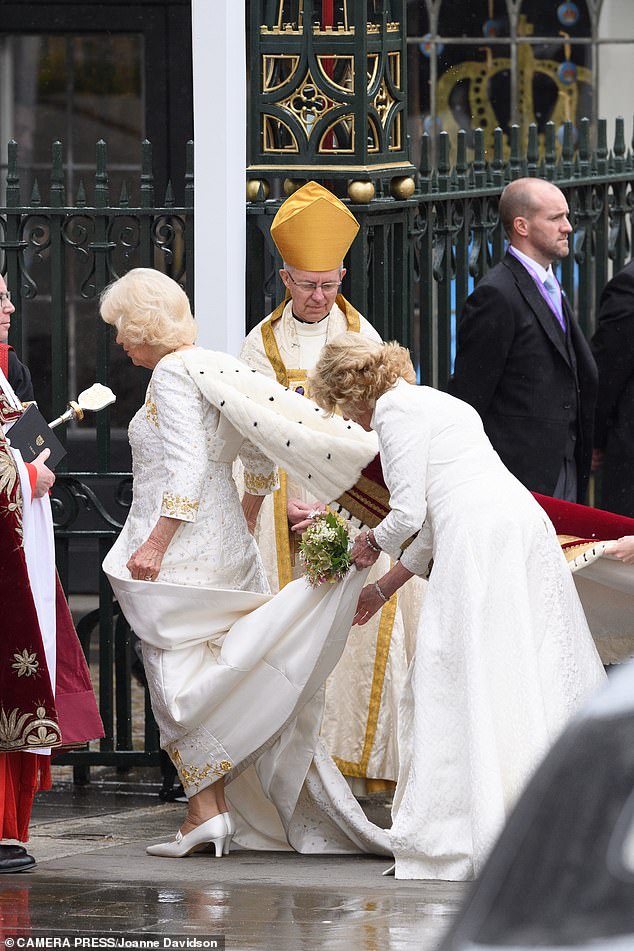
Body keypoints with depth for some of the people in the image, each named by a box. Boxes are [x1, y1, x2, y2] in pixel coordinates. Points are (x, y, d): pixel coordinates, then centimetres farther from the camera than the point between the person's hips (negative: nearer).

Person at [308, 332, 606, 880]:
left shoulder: (395, 409, 2)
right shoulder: (438, 404, 29)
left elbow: (409, 512, -4)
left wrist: (372, 545, 17)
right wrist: (384, 588, 37)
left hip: (480, 543, -9)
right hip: (526, 527, 9)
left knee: (458, 685, -5)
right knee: (532, 680, 9)